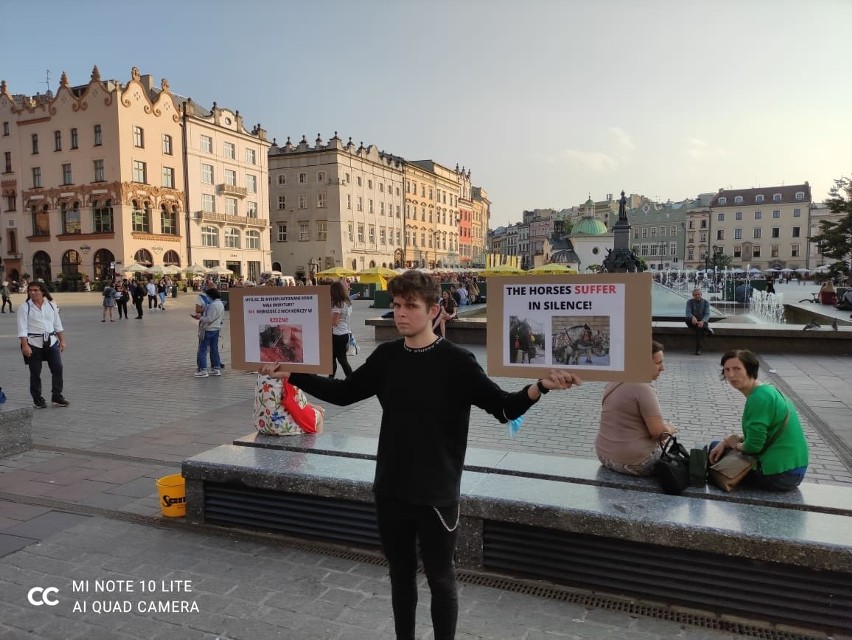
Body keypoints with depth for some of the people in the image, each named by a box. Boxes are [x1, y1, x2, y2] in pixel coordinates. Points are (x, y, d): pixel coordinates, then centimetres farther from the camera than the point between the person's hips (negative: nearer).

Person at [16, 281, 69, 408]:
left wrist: (62, 341, 9)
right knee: (35, 373, 5)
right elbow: (22, 328, -10)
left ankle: (57, 396, 13)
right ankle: (37, 399, 18)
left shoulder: (51, 305, 7)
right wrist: (25, 345, -17)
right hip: (34, 343, -3)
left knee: (58, 369, 1)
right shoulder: (24, 307, -4)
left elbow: (58, 325, 12)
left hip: (51, 342, 3)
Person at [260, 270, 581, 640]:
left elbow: (504, 408, -16)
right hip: (390, 491, 4)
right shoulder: (386, 357, 0)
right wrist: (290, 375, 7)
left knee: (440, 579, 12)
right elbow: (343, 393, 11)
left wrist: (540, 387, -36)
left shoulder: (456, 362, -13)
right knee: (401, 576, 20)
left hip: (436, 495, -4)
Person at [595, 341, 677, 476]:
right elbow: (658, 431, -22)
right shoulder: (643, 388, -21)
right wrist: (669, 428, -1)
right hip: (633, 463, -8)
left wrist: (662, 425, 13)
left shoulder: (615, 382, 6)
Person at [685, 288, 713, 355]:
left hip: (702, 321, -1)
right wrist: (693, 317, -37)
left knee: (698, 329, -35)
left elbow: (707, 314, -12)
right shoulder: (689, 302, 1)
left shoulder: (706, 302, 0)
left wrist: (702, 321, -35)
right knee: (687, 320, -34)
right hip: (693, 322, 1)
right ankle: (706, 328, -30)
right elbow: (688, 313, -12)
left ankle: (698, 349, -30)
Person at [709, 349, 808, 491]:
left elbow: (753, 446, -22)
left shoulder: (759, 398, -21)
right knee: (716, 446, 18)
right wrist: (727, 441, 3)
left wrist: (736, 445, -1)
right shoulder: (767, 390, 9)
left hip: (779, 474, -9)